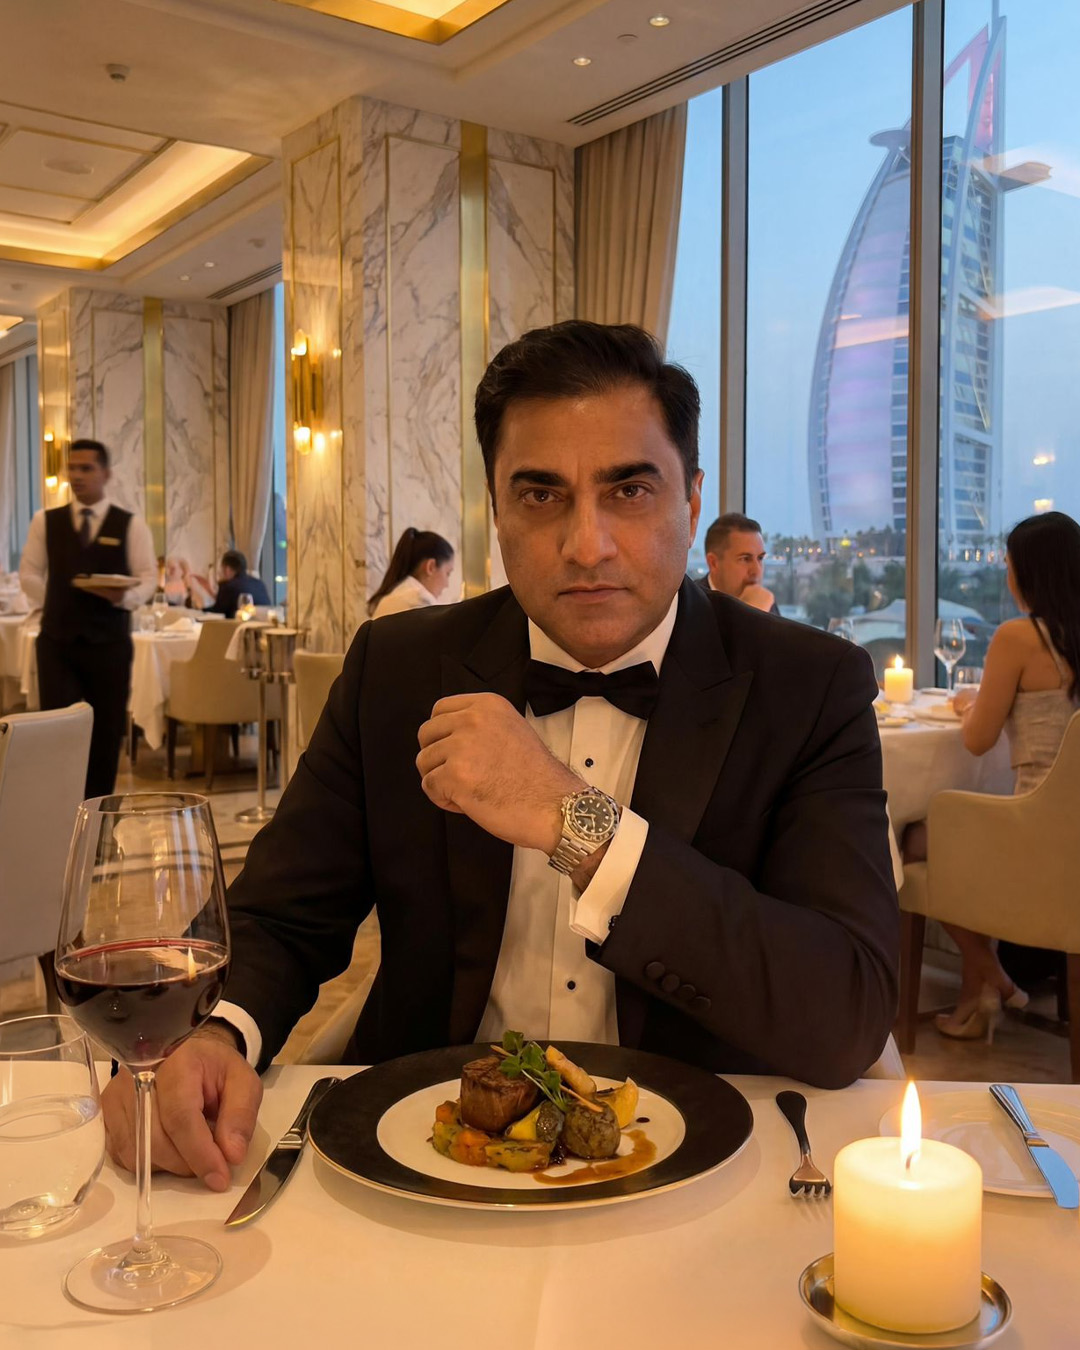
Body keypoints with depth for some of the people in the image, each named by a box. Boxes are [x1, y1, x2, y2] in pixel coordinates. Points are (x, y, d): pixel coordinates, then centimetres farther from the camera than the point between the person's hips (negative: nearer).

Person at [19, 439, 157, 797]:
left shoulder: (131, 525, 2)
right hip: (57, 640, 1)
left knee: (106, 733, 5)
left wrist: (123, 597, -21)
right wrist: (57, 607, 3)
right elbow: (29, 573, 12)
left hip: (109, 642, -1)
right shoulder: (45, 521, 8)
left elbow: (148, 578, -2)